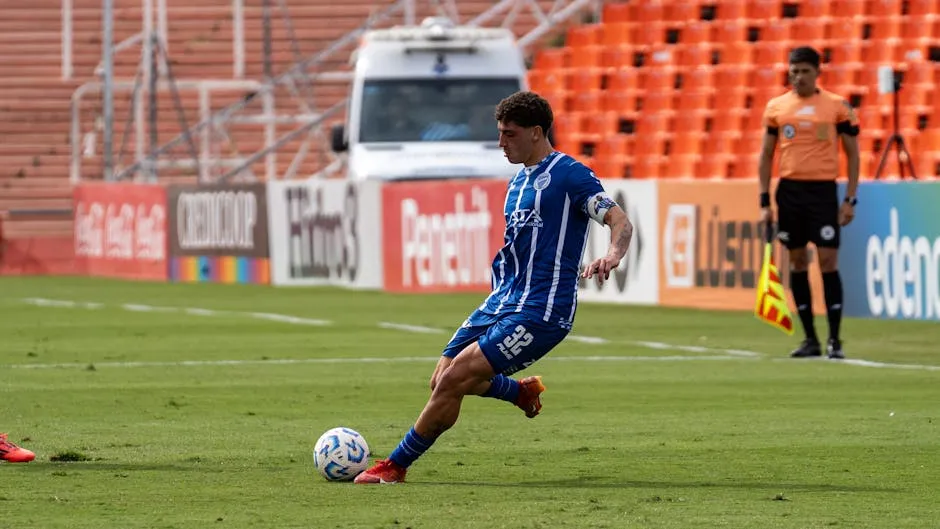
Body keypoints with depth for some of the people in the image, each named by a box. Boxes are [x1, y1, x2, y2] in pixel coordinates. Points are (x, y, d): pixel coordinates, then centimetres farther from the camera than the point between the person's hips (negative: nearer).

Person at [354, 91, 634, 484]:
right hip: (502, 302, 9)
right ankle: (522, 391, 33)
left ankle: (395, 466, -5)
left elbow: (621, 222, -19)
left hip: (540, 311, -9)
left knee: (453, 380, -16)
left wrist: (612, 255, -39)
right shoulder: (519, 181, 17)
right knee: (442, 380, 9)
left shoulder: (569, 175, -10)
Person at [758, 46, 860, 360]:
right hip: (789, 191, 3)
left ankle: (834, 340, -3)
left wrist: (850, 199, -3)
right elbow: (766, 155, 12)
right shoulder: (776, 107, 7)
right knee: (797, 262, 6)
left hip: (823, 191, -3)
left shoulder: (838, 106, 0)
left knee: (828, 260, -9)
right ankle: (810, 339, 13)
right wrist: (764, 201, 6)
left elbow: (852, 154, 4)